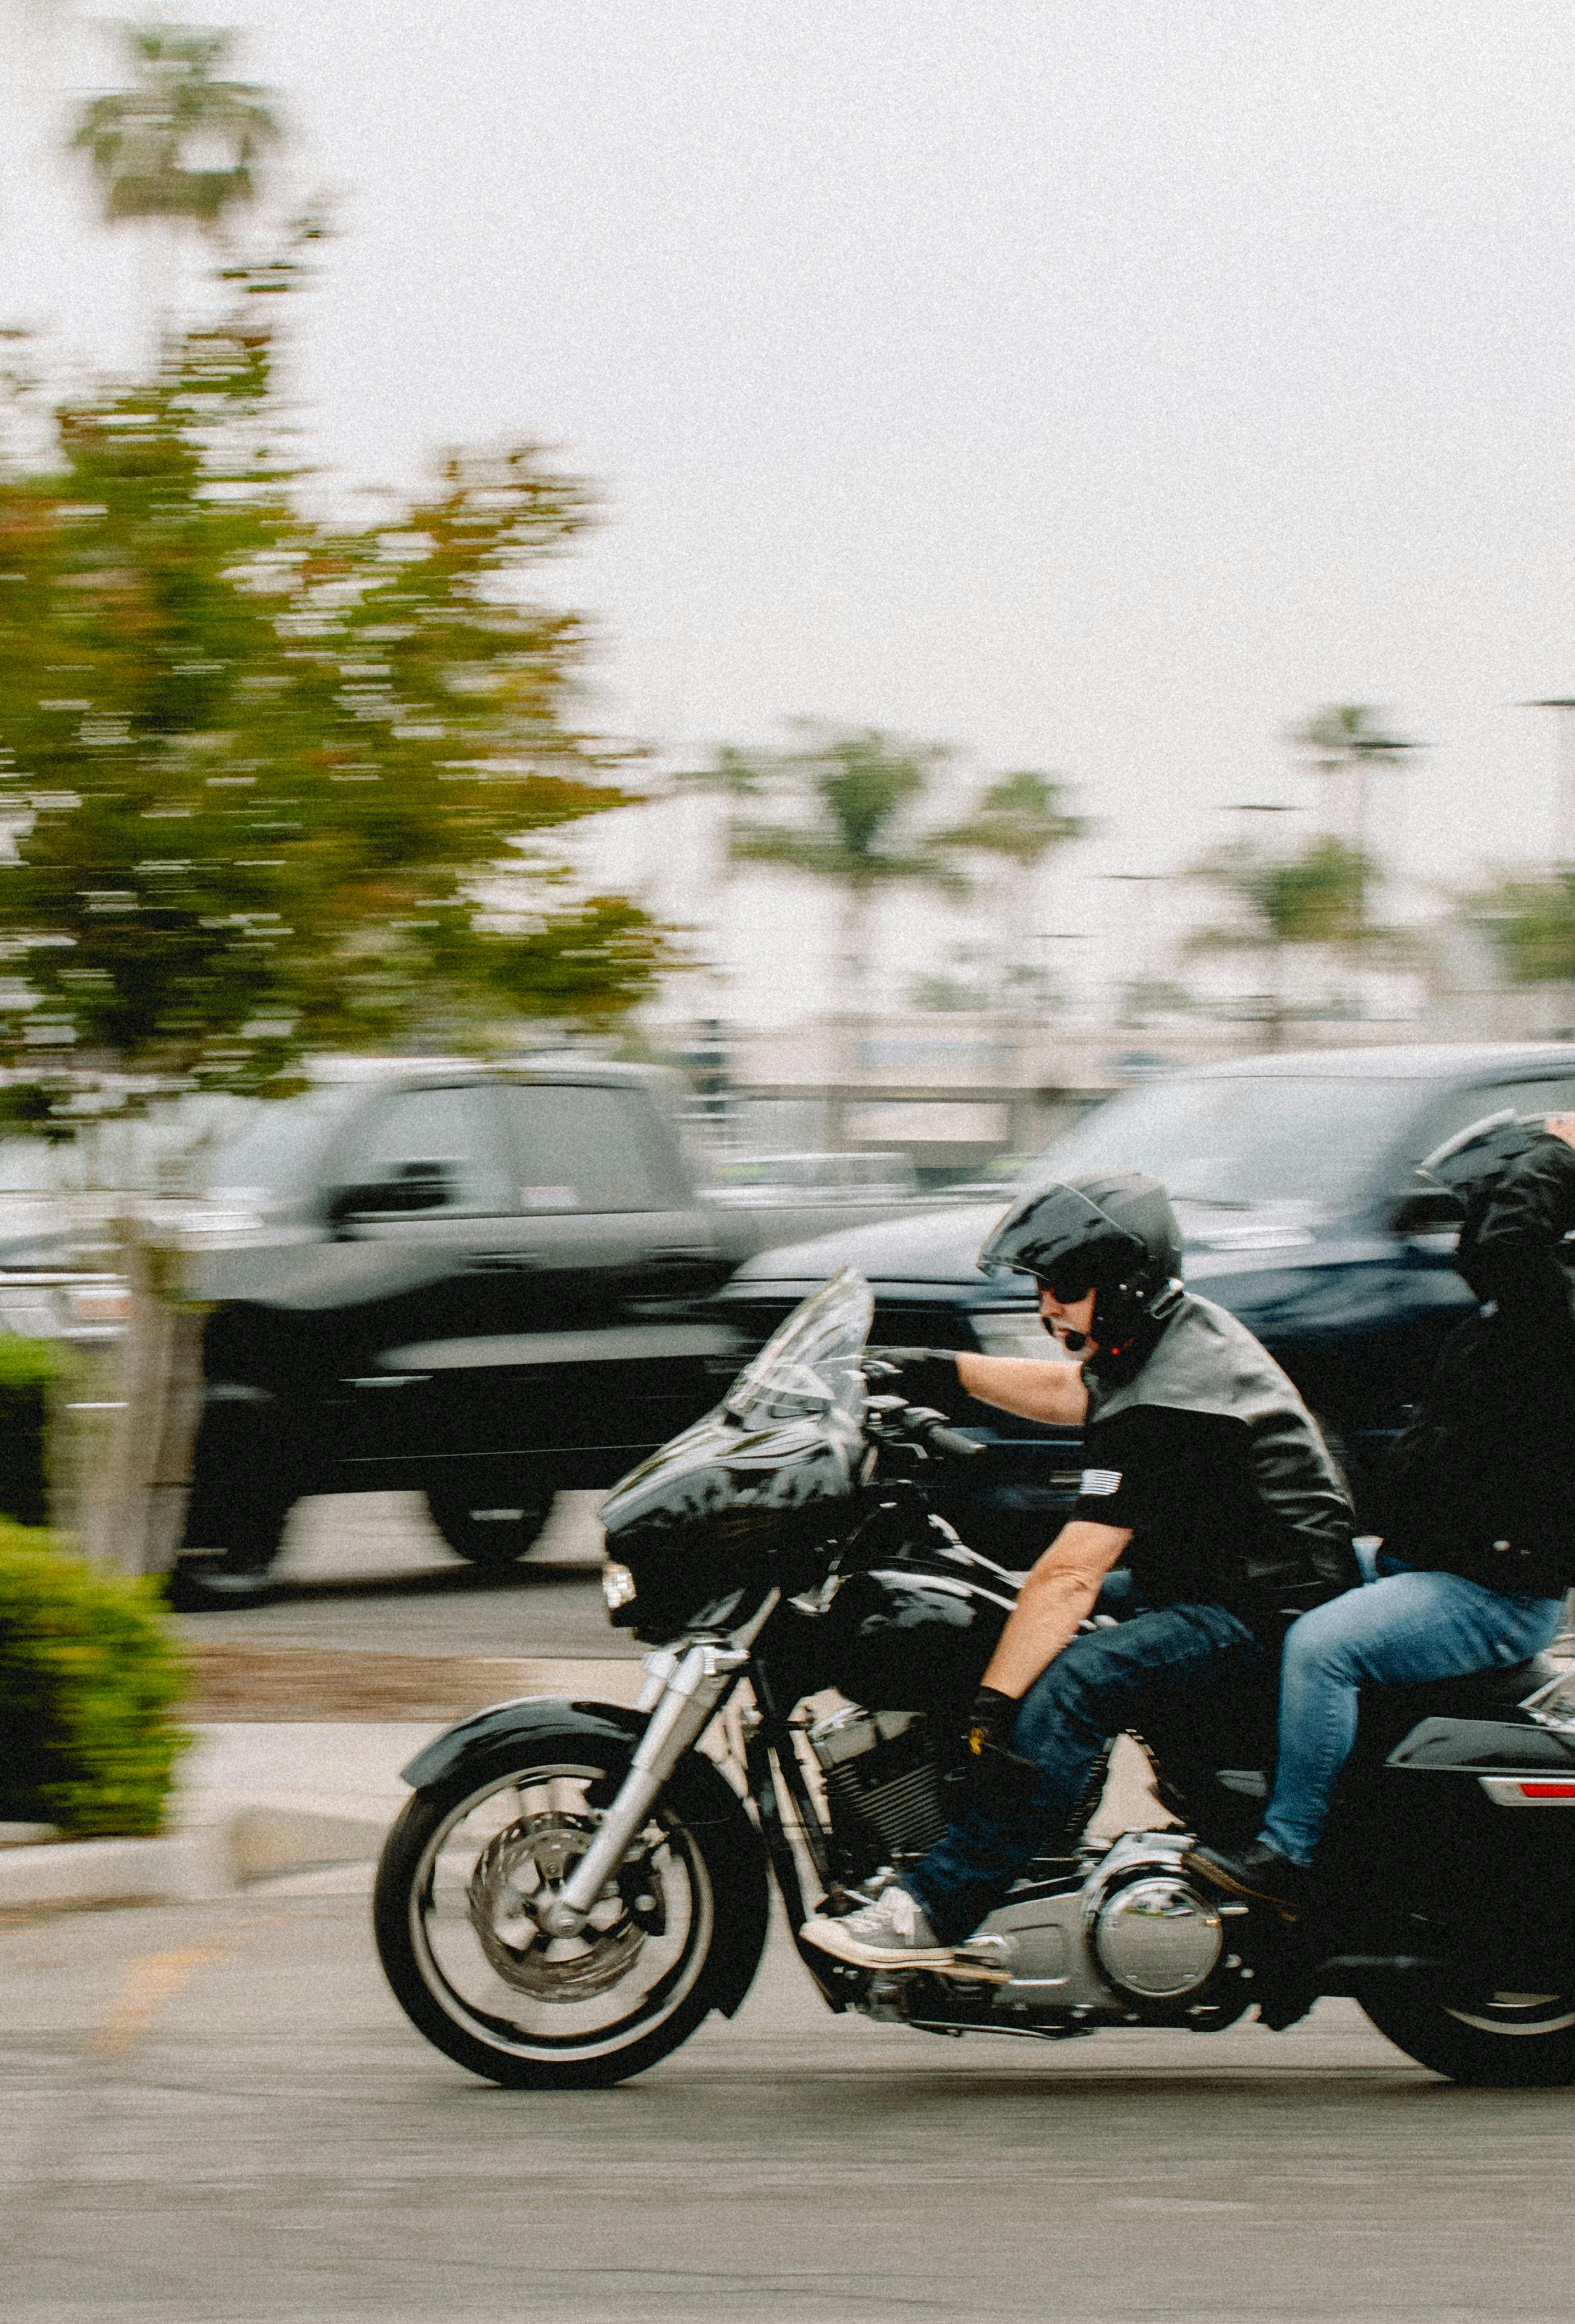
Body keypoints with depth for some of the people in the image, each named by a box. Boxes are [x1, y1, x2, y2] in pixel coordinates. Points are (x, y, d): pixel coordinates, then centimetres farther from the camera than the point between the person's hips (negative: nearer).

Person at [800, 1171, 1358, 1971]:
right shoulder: (1182, 1326, 6)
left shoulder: (1165, 1399, -25)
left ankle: (935, 1908, -30)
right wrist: (953, 1373, 19)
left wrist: (992, 1711, -30)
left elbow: (1071, 1574, -29)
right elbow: (1072, 1392, 28)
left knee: (1068, 1683, -30)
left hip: (1264, 1609, -12)